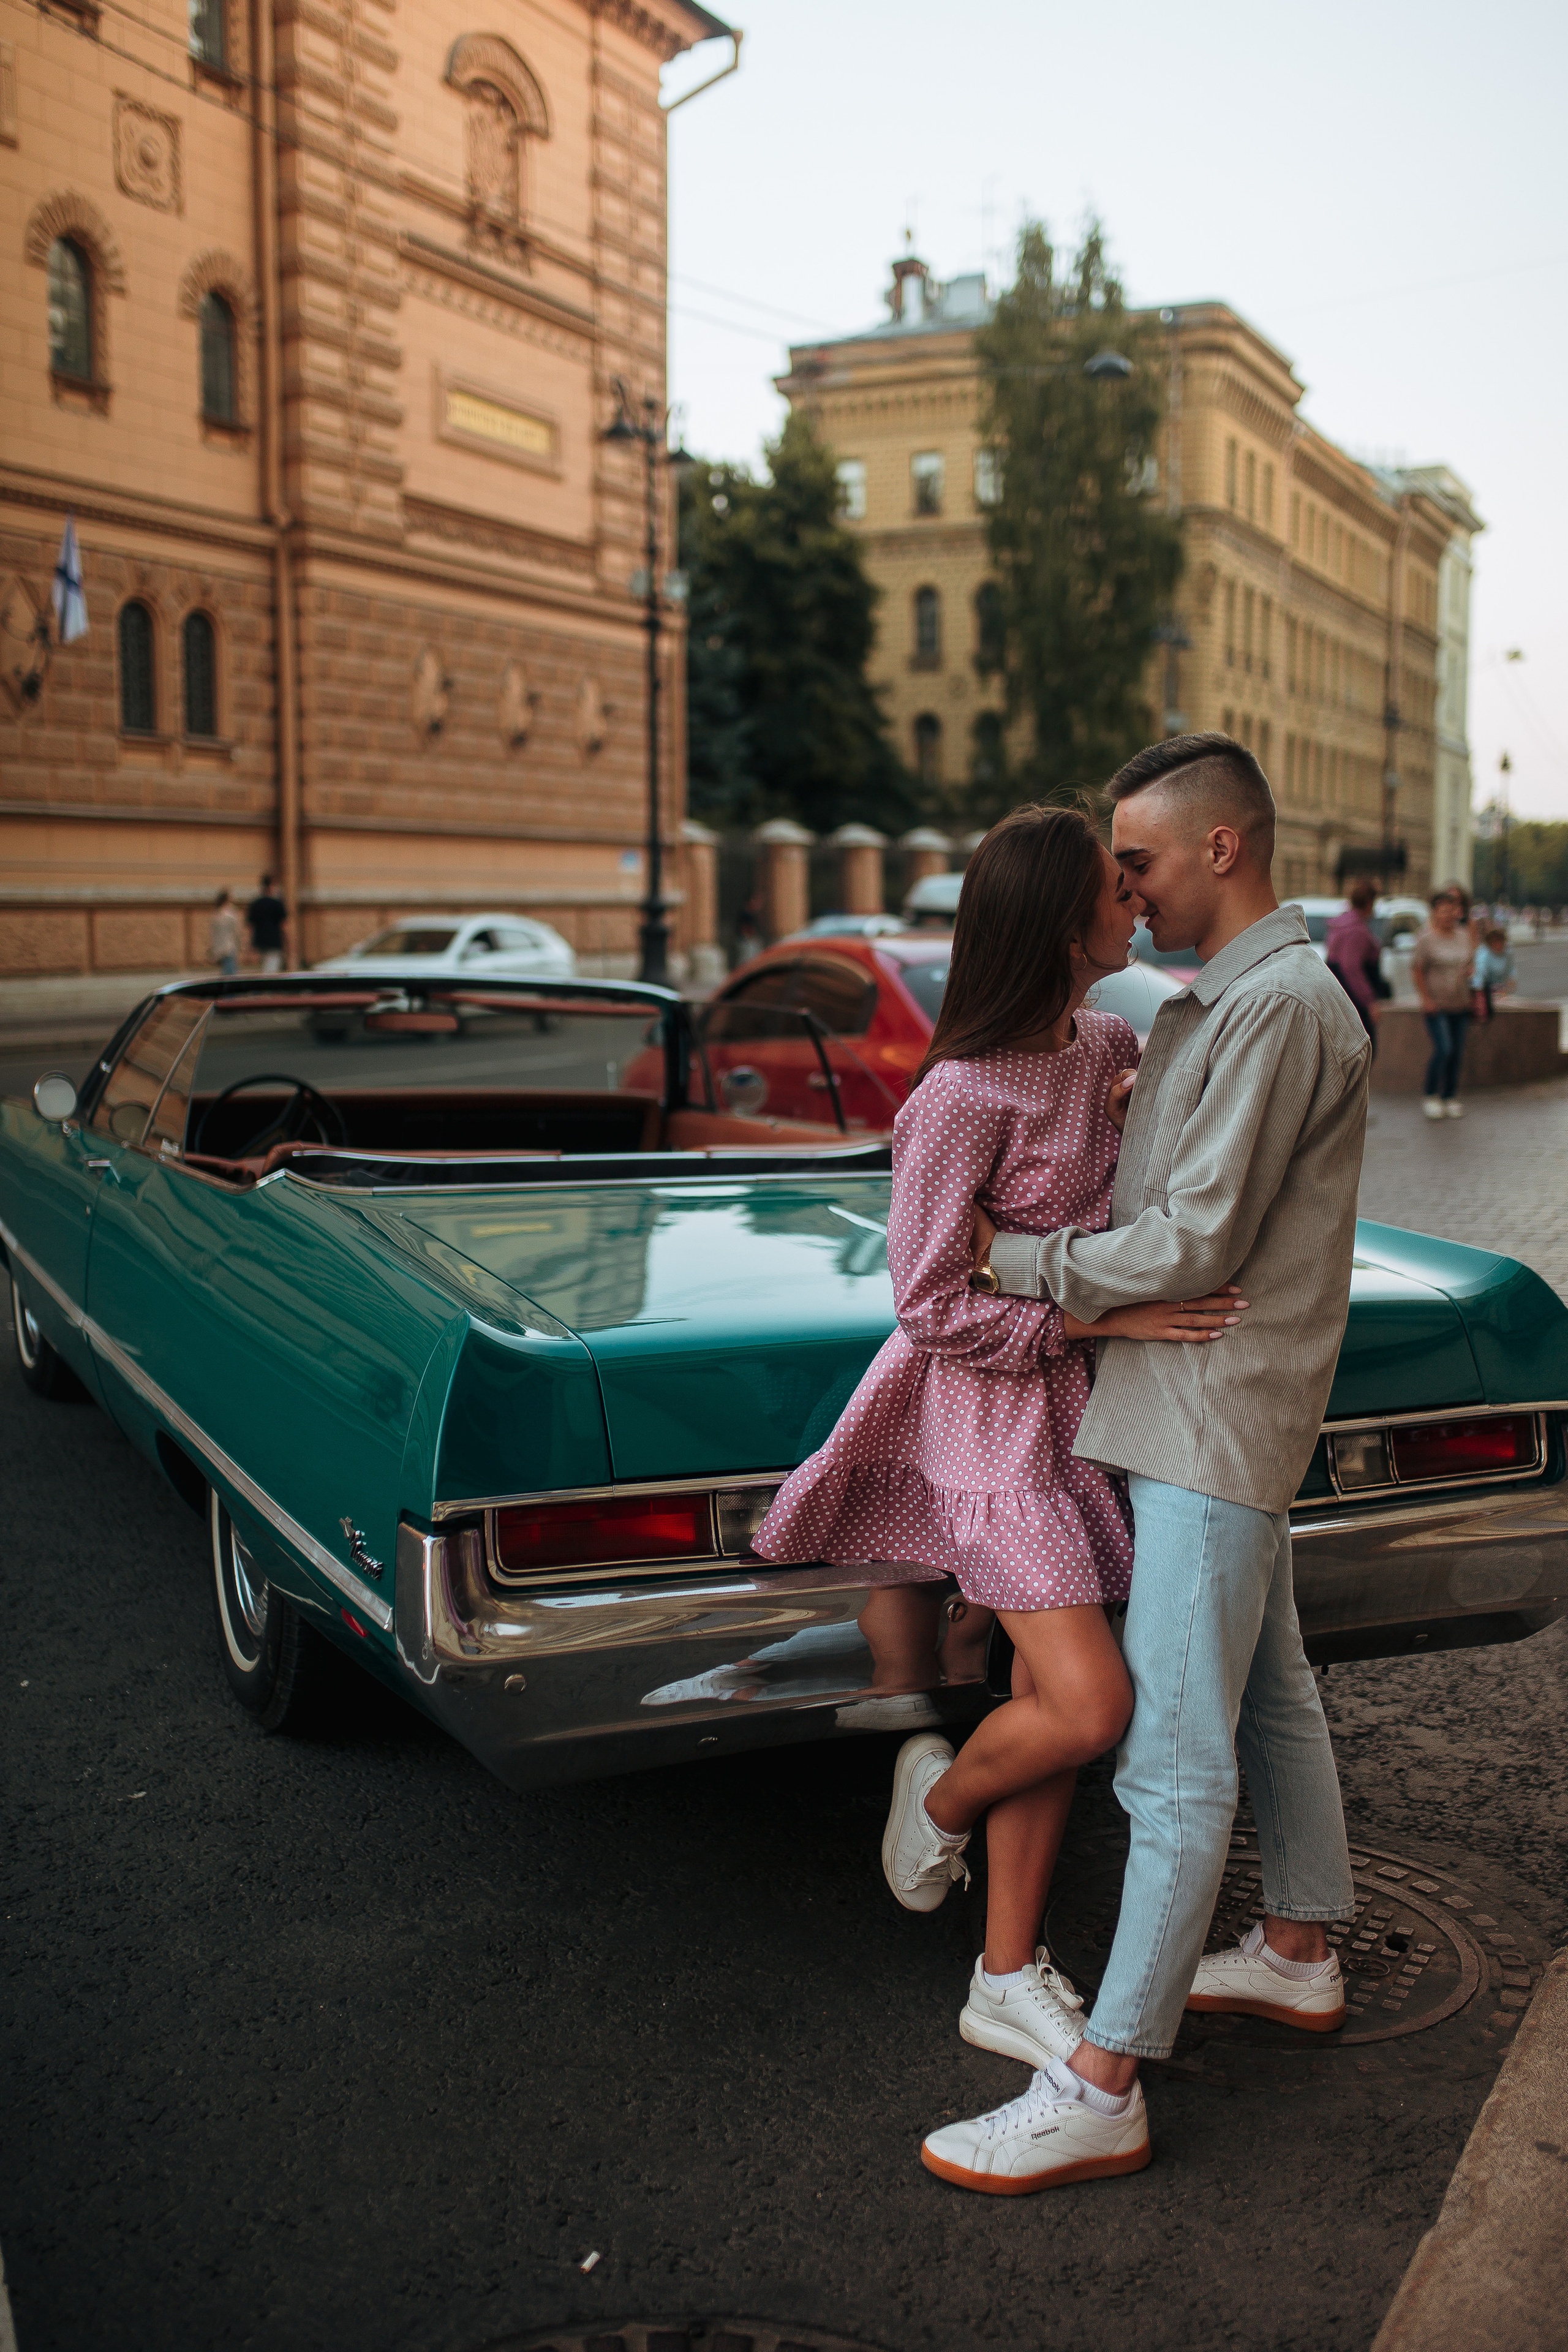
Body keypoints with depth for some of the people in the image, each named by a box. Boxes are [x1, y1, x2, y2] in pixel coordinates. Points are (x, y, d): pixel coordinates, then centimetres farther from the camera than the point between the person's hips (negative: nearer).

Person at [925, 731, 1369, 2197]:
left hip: (1215, 1419, -10)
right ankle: (1300, 1954, 39)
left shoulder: (1281, 1004, -19)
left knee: (1174, 1757, -6)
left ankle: (1101, 2089, 0)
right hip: (1197, 1405, 10)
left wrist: (1017, 1263, -13)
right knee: (1268, 1699, 22)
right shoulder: (1213, 1004, 13)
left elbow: (1196, 1243, -22)